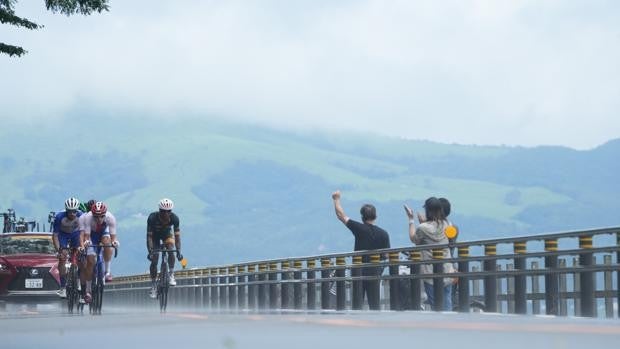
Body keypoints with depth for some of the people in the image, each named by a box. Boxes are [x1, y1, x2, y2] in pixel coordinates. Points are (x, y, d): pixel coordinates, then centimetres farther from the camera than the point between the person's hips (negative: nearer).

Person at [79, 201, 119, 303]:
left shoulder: (110, 217, -33)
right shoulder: (87, 218, -35)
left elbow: (113, 235, -35)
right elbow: (86, 235, -36)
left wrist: (114, 241, -57)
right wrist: (86, 241, -57)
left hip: (104, 232, 1)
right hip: (92, 234, -1)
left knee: (107, 242, -34)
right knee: (90, 261, -12)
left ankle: (107, 271, -18)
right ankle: (87, 291, -1)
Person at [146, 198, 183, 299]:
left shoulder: (174, 218, -31)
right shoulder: (152, 218, -35)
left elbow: (177, 235, -28)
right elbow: (149, 236, -34)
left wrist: (178, 251, -38)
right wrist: (150, 251, -44)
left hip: (167, 233, 1)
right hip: (155, 235, -1)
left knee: (171, 250, -28)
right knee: (154, 260, -12)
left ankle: (171, 275, -13)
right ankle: (153, 286, 0)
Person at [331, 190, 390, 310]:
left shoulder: (359, 229, -8)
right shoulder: (383, 234, 0)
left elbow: (341, 215, 0)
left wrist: (337, 199, 14)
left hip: (359, 273, -2)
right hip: (375, 273, 2)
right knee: (375, 305, 6)